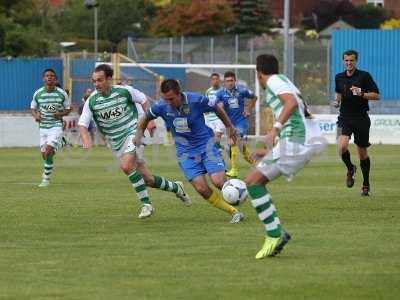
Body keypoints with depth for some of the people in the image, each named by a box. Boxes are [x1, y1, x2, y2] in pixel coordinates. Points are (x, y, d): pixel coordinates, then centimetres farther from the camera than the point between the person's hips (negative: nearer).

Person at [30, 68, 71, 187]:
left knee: (49, 150, -19)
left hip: (56, 126, -3)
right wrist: (35, 115, -8)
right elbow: (33, 108, 14)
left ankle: (46, 178, -10)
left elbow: (68, 109, 7)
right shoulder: (38, 94, 1)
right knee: (45, 154, 6)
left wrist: (61, 114, -14)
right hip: (43, 127, 3)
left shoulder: (62, 94, -4)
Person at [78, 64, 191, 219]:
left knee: (127, 166, -29)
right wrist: (86, 138, -25)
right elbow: (82, 123, -6)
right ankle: (176, 187, 29)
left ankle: (146, 204, -17)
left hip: (132, 133, -4)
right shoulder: (92, 101, -6)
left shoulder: (124, 91, -11)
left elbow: (143, 100, 6)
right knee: (146, 179, 4)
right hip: (116, 143, 4)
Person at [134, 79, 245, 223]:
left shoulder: (197, 100, -18)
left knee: (218, 181, -21)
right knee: (201, 188, -13)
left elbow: (217, 109, 2)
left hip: (206, 144, -2)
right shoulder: (161, 107, -11)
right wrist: (139, 134, -2)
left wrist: (229, 127, 14)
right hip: (185, 151, 2)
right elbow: (146, 118, 11)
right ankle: (234, 212, 0)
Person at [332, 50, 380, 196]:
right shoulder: (339, 77, 8)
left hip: (361, 118, -2)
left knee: (362, 152, 6)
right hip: (345, 118, 2)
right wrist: (337, 101, 7)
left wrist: (362, 94, -20)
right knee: (342, 147, -21)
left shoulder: (364, 76, -4)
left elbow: (376, 95, -5)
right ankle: (350, 169, 9)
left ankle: (366, 184, 23)